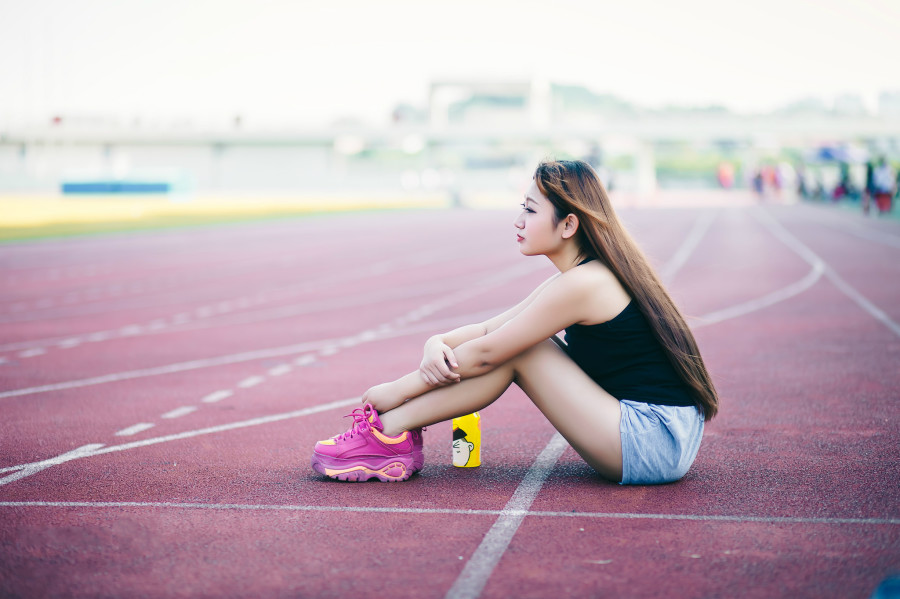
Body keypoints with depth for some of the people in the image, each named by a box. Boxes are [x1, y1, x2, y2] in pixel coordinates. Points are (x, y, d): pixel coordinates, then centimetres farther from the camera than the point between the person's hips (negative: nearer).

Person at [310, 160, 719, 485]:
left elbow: (485, 352, -13)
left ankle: (389, 433, -5)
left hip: (655, 443, -9)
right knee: (513, 342, 5)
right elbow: (488, 329, 13)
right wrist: (436, 344, -6)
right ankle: (393, 427, 4)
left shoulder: (584, 284, -17)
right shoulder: (599, 274, 12)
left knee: (515, 349, -10)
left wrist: (398, 389, -4)